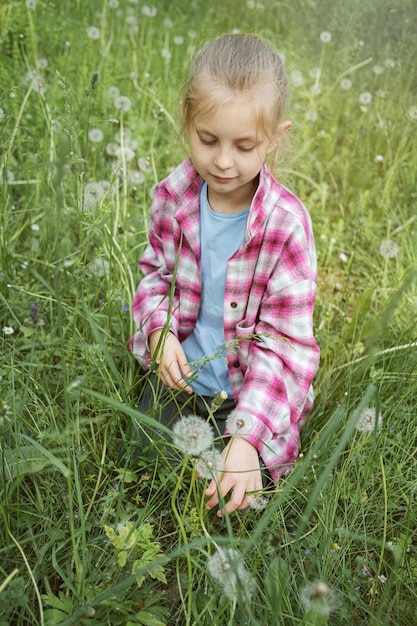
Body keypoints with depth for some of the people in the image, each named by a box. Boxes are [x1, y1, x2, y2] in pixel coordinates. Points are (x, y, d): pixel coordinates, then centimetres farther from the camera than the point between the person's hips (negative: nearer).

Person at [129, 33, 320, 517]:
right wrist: (159, 330, -16)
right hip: (182, 372, 3)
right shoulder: (173, 196, -12)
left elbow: (285, 341, -22)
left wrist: (247, 436, -33)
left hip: (251, 390, -3)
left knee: (234, 502, -2)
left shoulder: (286, 224, -24)